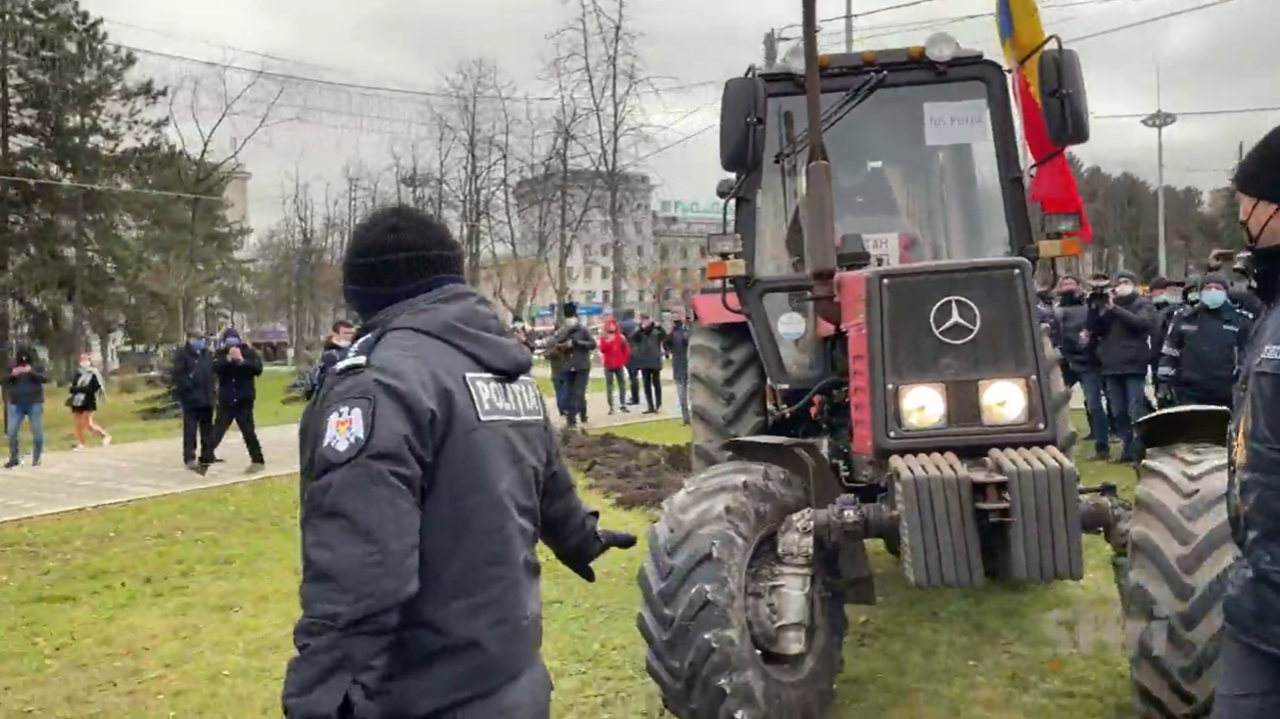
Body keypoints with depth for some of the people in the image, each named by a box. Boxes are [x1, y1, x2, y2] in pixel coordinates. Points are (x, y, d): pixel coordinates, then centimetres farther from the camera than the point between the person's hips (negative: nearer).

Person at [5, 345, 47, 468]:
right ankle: (14, 458, 11)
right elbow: (4, 381, 3)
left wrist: (31, 372, -26)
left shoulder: (37, 366, 1)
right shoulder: (12, 366, 6)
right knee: (12, 432, 0)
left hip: (34, 403, -2)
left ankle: (36, 458, 11)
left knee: (37, 432, -1)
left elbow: (44, 378, -11)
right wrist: (12, 374, -18)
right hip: (15, 404, 2)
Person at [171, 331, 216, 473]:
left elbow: (212, 371, 21)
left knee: (207, 430, 12)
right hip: (191, 398, -7)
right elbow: (178, 375, -14)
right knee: (190, 430, -4)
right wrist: (188, 387, -20)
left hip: (206, 398, 7)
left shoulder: (206, 353, 13)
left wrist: (211, 391, 12)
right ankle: (190, 459, -1)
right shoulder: (182, 354, -7)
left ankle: (207, 457, 21)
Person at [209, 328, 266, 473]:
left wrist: (242, 360, -24)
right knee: (216, 432, 8)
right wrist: (228, 358, -28)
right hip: (225, 401, 2)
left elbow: (258, 369, -14)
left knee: (248, 432, 1)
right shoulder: (221, 353, 3)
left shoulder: (248, 351, -1)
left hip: (244, 401, -2)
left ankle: (258, 461, 10)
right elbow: (215, 367, -15)